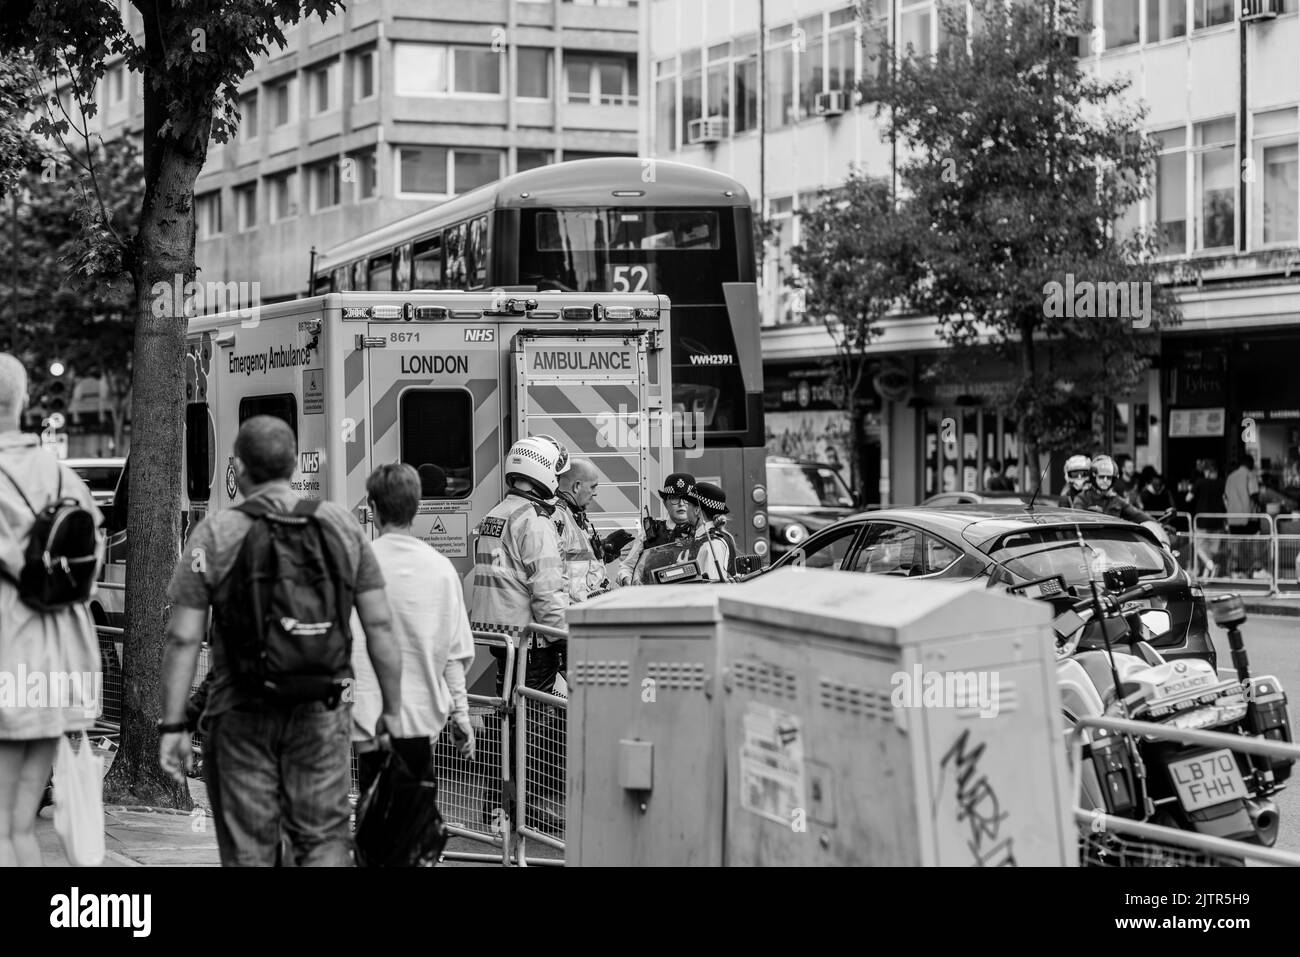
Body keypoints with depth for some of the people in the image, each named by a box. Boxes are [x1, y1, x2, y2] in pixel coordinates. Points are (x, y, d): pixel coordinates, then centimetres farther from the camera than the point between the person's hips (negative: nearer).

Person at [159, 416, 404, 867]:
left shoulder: (213, 535, -4)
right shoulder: (342, 526, 3)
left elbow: (183, 639, -6)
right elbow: (380, 626, 2)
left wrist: (172, 726, -2)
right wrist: (392, 710, 9)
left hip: (240, 715, -1)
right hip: (322, 711, 1)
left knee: (248, 850, 7)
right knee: (324, 838, 8)